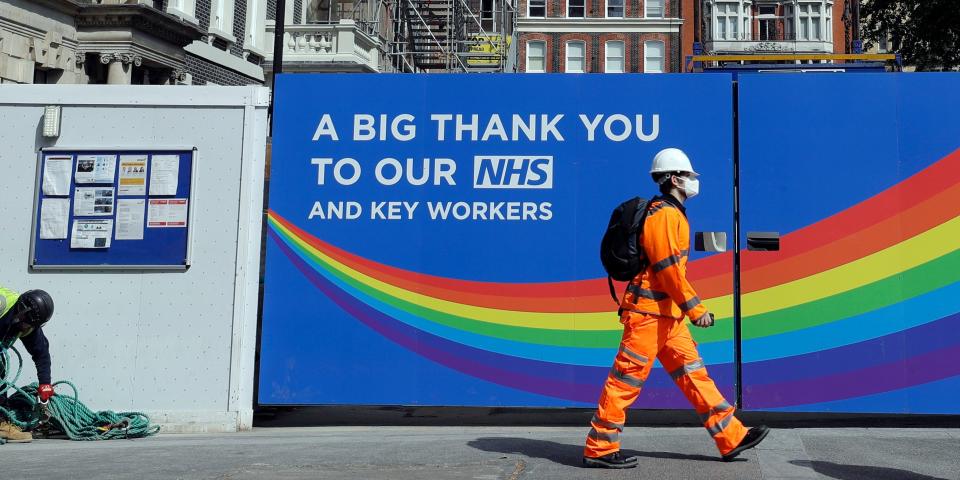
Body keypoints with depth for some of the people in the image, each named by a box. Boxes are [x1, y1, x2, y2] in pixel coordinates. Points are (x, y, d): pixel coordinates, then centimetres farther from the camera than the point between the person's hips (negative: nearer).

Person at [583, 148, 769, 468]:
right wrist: (695, 308, -17)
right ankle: (599, 449, 2)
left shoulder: (672, 214, 19)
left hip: (667, 314, 10)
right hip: (649, 311, -10)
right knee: (626, 380, -5)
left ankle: (732, 438, 16)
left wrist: (688, 308, 22)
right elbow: (668, 268, -20)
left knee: (693, 372, 11)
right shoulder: (664, 214, -13)